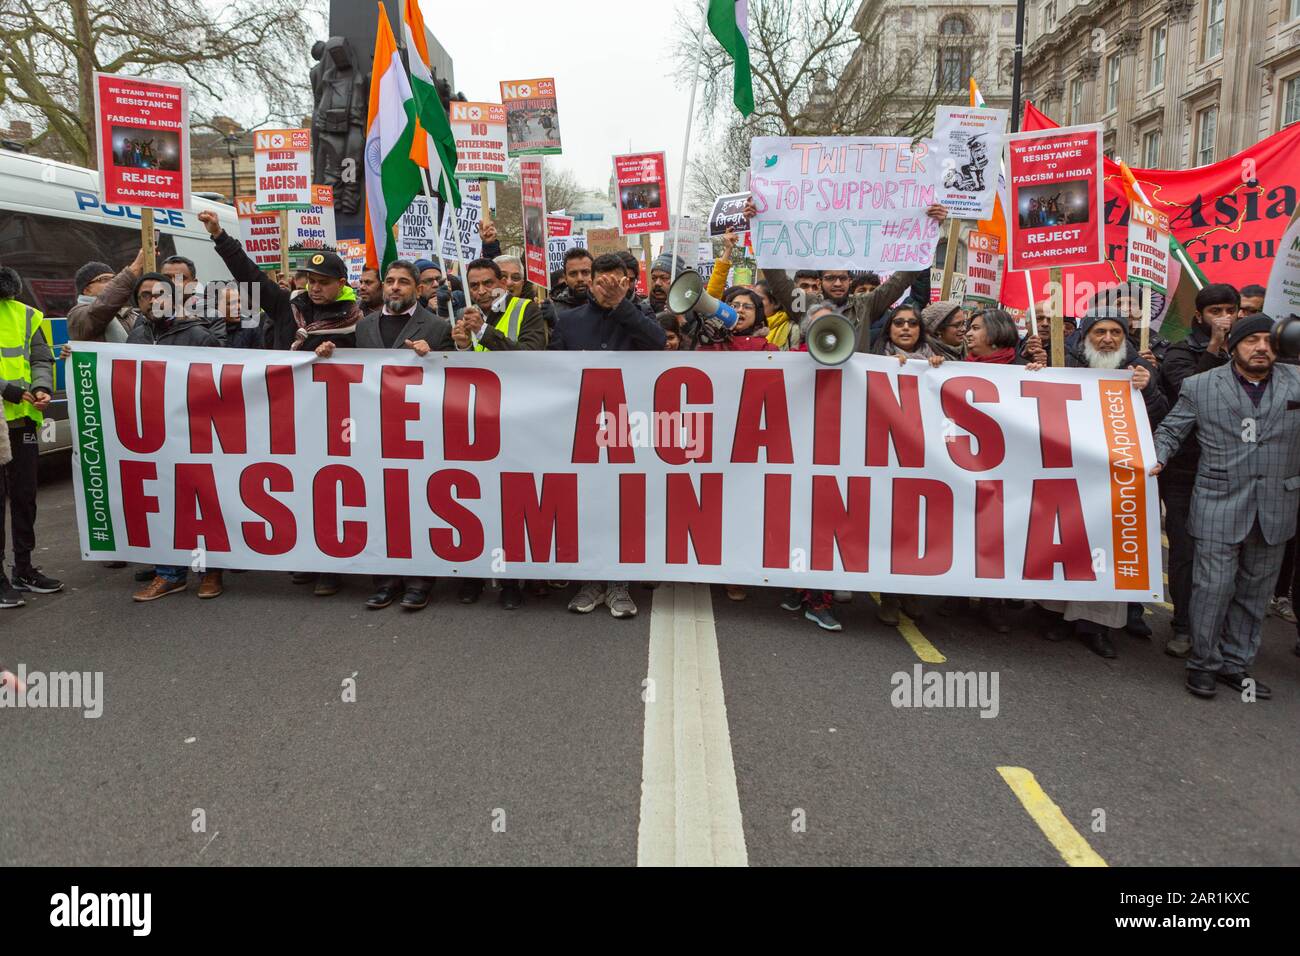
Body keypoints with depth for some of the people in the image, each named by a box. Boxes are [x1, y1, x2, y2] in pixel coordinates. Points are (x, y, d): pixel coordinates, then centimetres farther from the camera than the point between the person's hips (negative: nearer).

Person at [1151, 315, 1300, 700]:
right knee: (1214, 587, -3)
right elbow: (1170, 430, 5)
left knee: (1254, 592, 11)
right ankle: (1203, 663, 14)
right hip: (1219, 504, -3)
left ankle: (1235, 663, 25)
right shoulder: (1200, 386, 2)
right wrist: (1156, 459, -11)